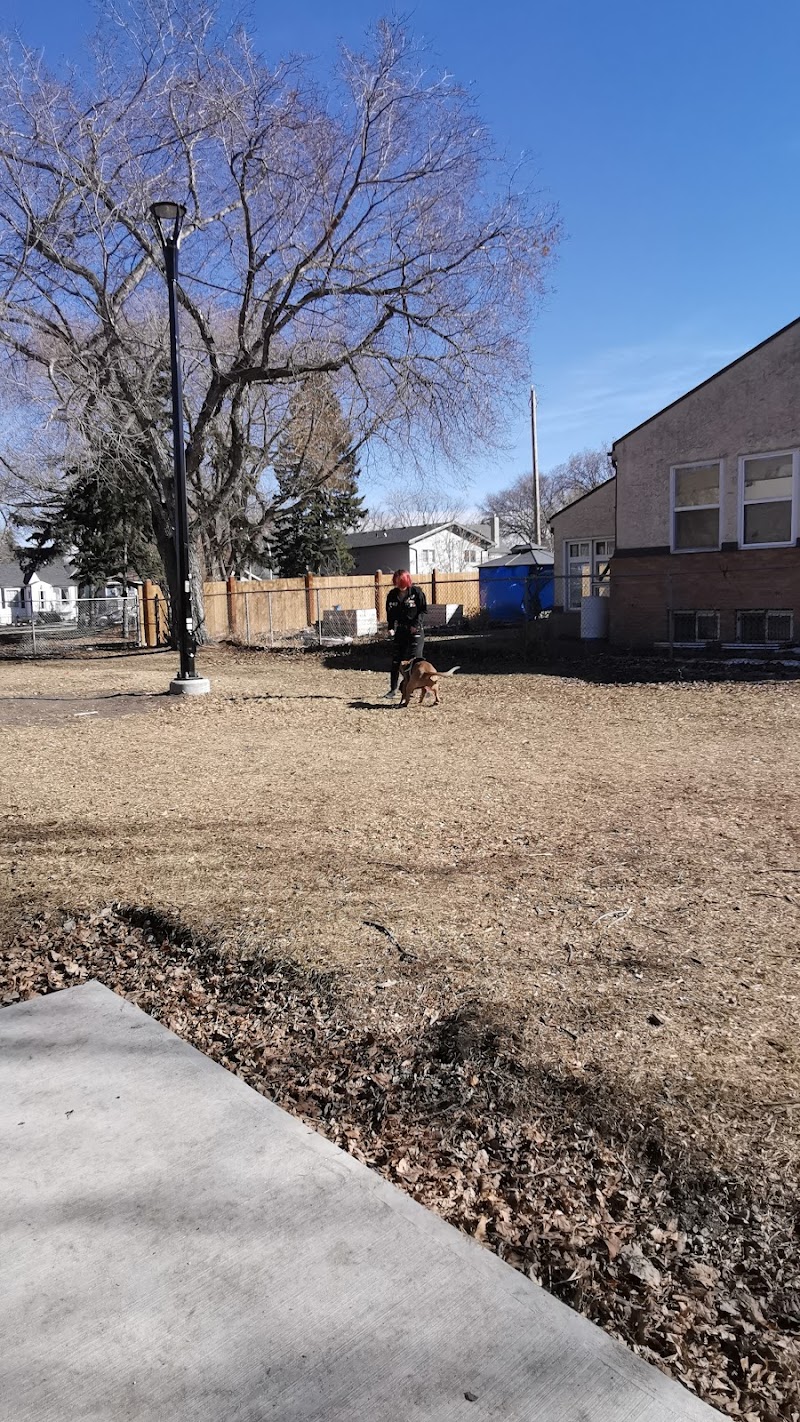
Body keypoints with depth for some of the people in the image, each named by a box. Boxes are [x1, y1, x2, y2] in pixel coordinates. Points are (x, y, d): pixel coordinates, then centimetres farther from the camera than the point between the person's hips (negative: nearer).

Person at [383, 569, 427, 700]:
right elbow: (389, 612, 12)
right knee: (395, 660, 4)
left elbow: (423, 609, -4)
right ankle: (393, 690, 12)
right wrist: (391, 627, 0)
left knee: (415, 659, -9)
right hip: (398, 630, 4)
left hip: (415, 630, -4)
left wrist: (416, 625, -13)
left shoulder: (416, 591, -8)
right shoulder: (392, 594, 4)